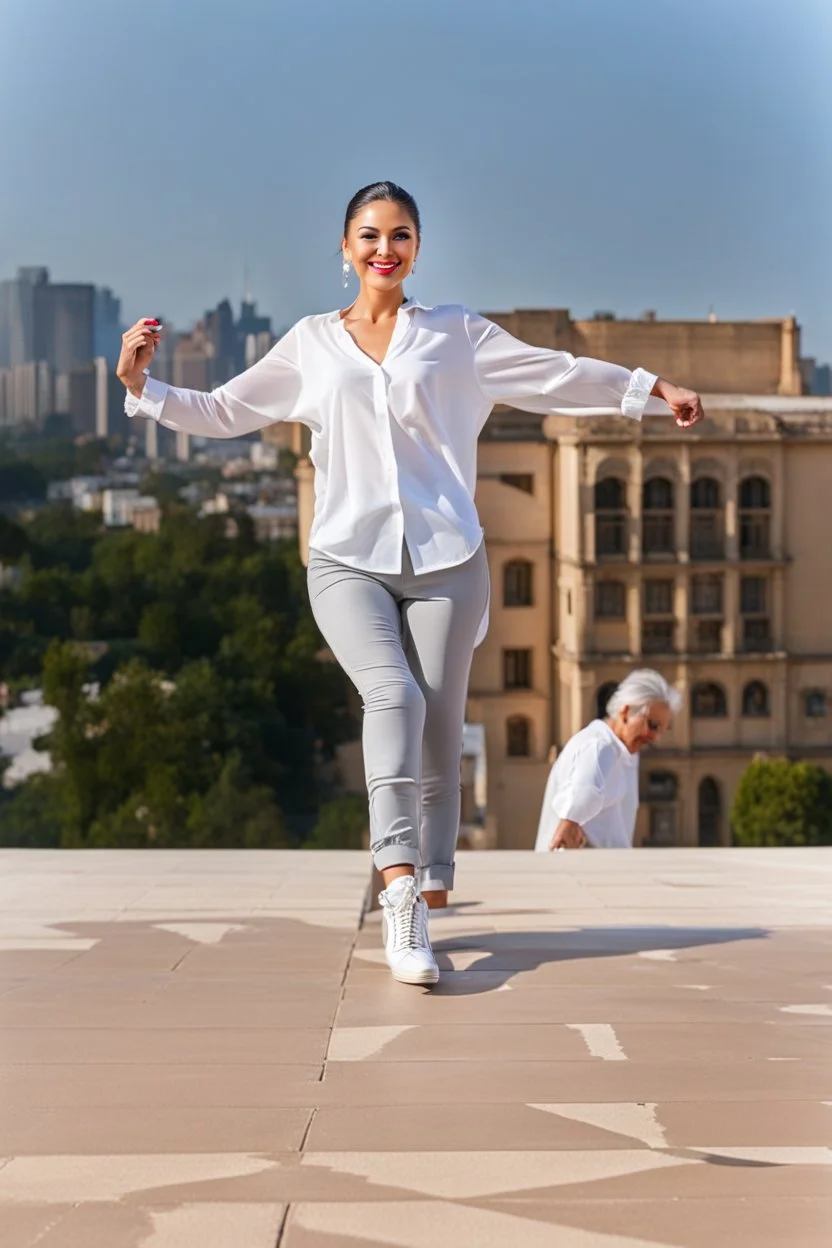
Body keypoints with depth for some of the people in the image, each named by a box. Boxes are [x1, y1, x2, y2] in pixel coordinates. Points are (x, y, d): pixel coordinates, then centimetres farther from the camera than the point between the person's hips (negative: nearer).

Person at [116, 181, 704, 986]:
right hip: (348, 561, -1)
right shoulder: (310, 345, 16)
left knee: (439, 732, -3)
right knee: (393, 695, -25)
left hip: (445, 560, 1)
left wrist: (653, 392, 16)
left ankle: (425, 906, 6)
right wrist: (142, 388, 11)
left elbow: (560, 374, 18)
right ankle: (401, 891, -37)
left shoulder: (456, 335, 14)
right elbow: (223, 412, 22)